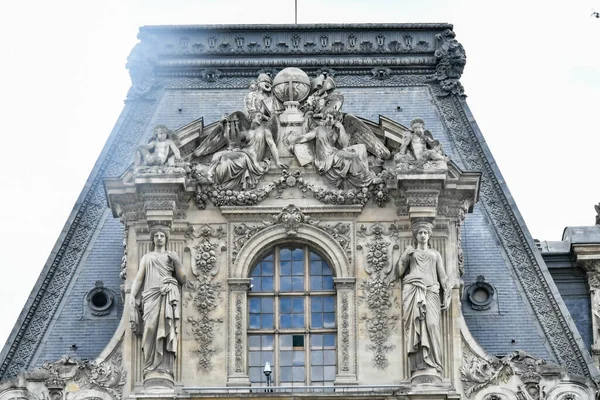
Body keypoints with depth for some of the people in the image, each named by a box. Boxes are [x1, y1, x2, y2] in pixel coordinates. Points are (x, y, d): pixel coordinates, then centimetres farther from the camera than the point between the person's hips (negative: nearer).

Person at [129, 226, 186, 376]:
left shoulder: (171, 256, 19)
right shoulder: (146, 257, 24)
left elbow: (183, 280, 12)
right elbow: (138, 278, 16)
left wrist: (176, 262, 1)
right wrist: (132, 296, 3)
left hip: (167, 294, -1)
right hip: (150, 294, 1)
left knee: (165, 328, -14)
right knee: (150, 328, -14)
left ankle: (164, 366, -21)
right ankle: (150, 366, -17)